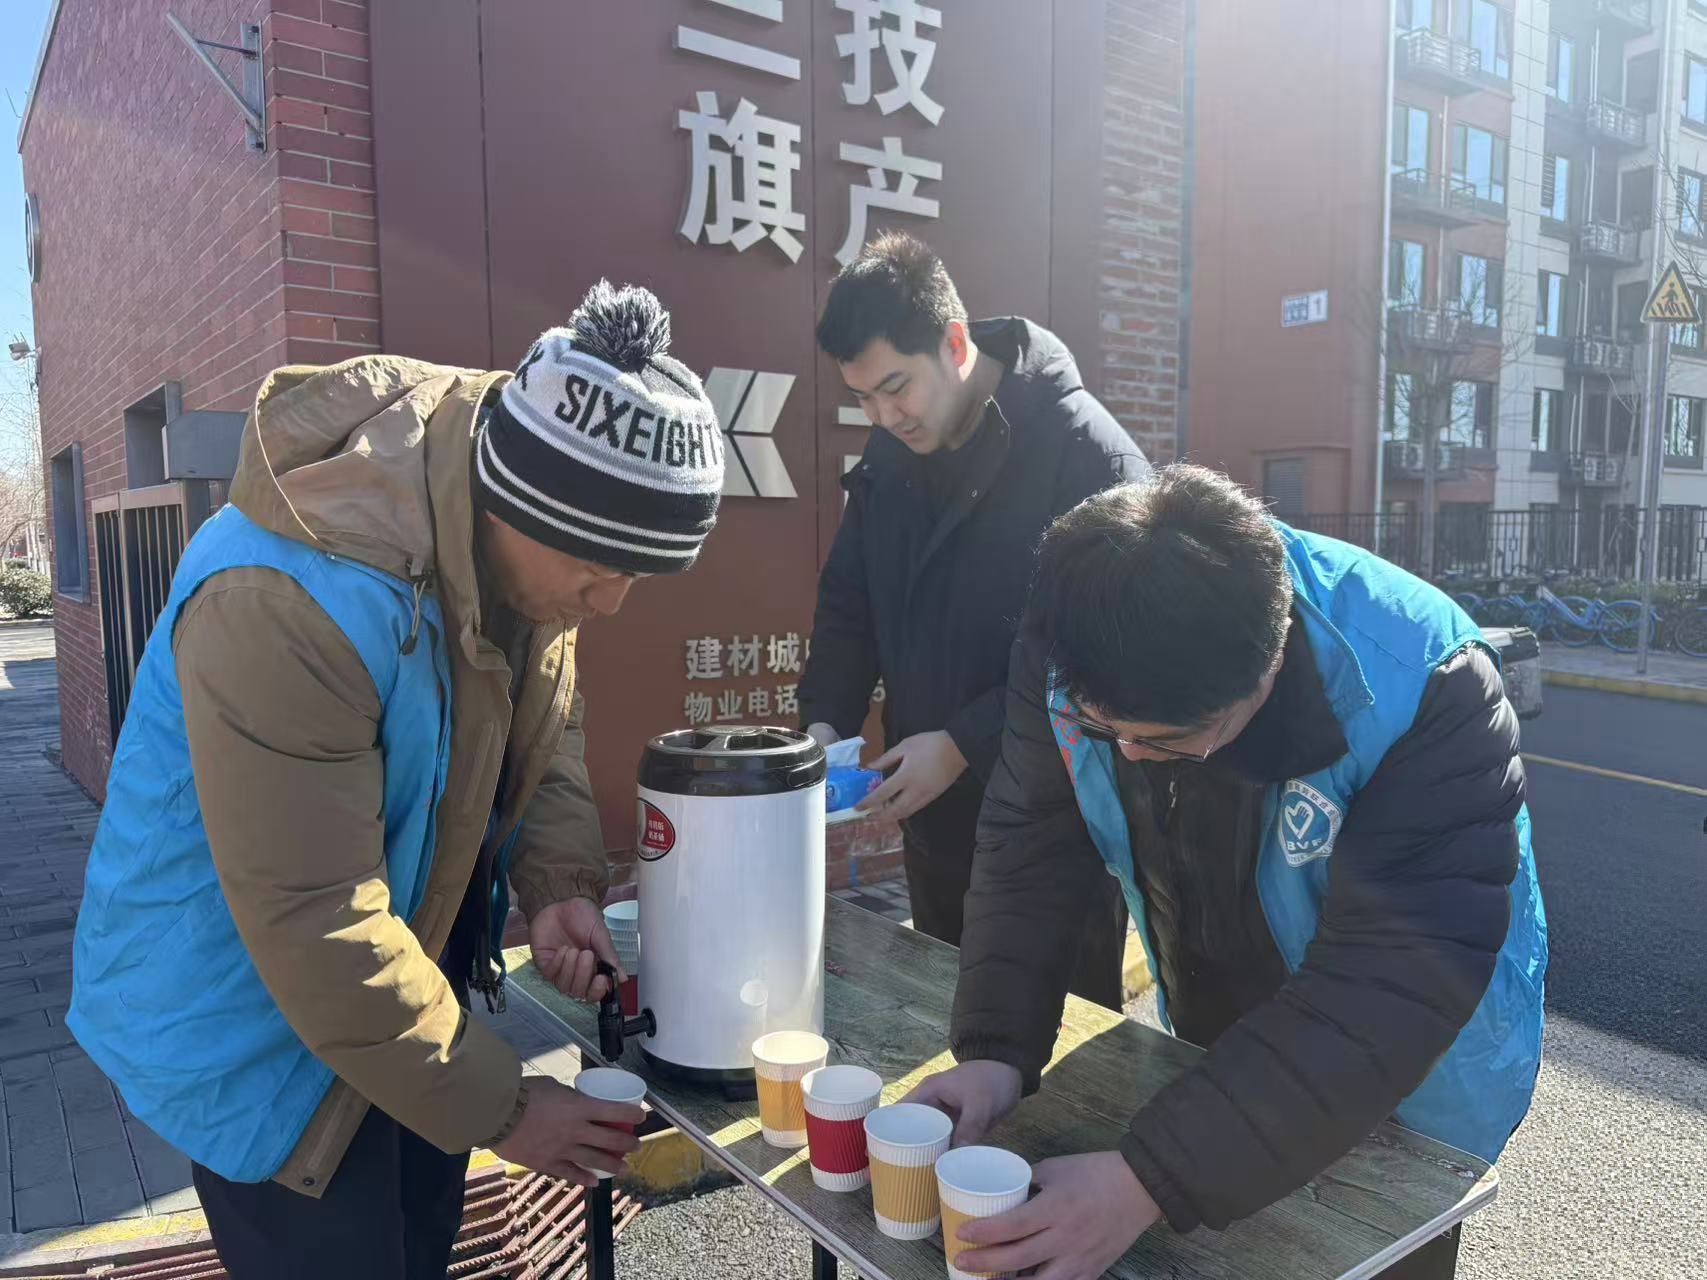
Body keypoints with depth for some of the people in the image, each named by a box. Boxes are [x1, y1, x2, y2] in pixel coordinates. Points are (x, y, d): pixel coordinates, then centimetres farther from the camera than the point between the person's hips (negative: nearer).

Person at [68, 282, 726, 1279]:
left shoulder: (530, 545, -11)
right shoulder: (290, 597, -35)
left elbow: (544, 736, 3)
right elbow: (316, 931, -31)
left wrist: (562, 883, -16)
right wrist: (502, 1109, -22)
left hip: (418, 958, 7)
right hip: (259, 1022, -6)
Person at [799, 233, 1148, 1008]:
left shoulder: (1085, 452, -18)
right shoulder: (890, 452, 4)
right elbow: (849, 601, 12)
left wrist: (966, 744, -21)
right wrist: (825, 718, -3)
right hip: (934, 820, 6)